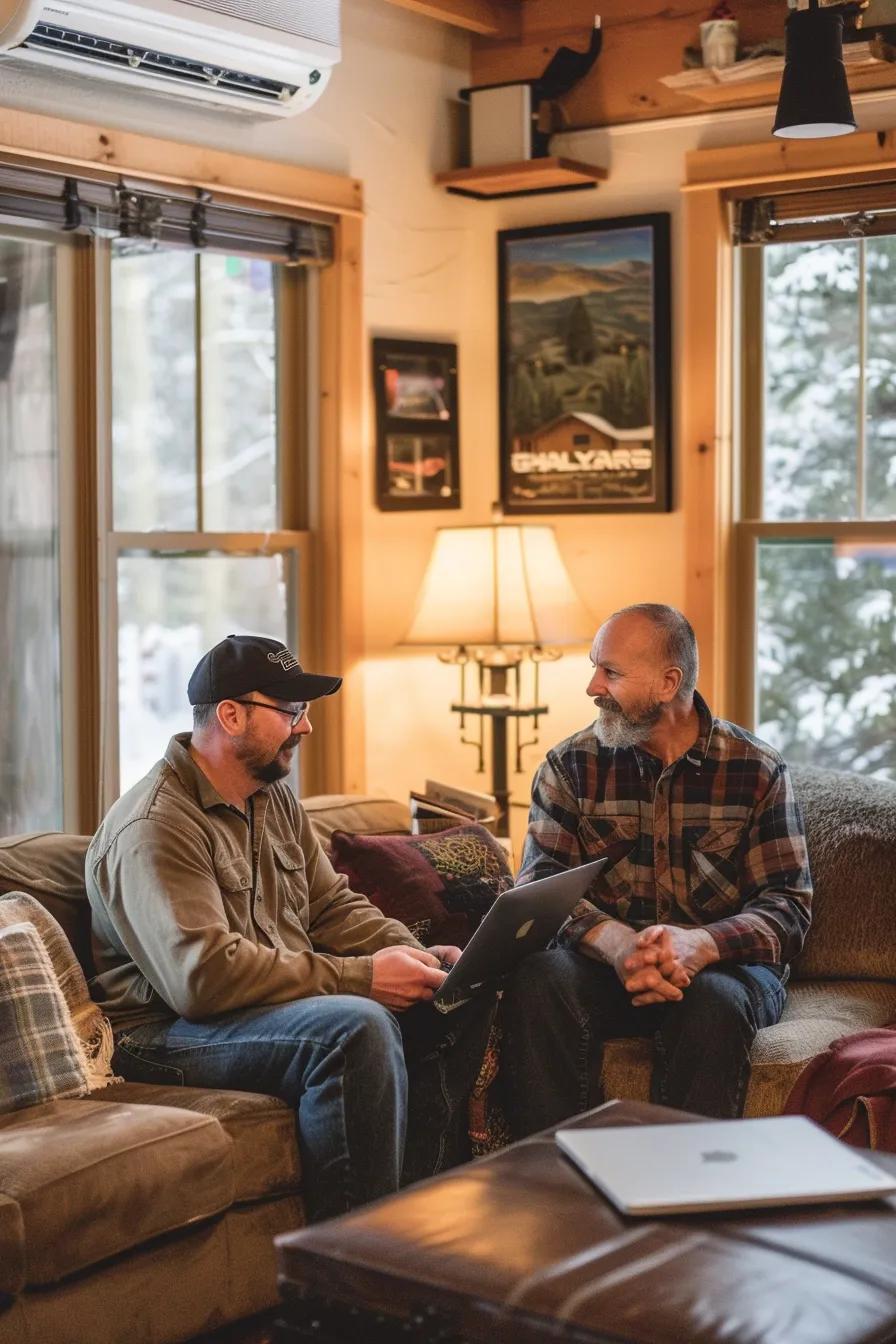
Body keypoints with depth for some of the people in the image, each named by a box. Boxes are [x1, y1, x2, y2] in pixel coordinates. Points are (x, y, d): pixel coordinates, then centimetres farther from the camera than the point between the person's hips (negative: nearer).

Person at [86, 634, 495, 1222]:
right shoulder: (155, 827, -19)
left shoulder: (275, 799, 12)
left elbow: (332, 904, 16)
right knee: (357, 1028, -34)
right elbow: (203, 975, -29)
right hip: (171, 1032, -10)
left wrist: (417, 954, -5)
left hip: (290, 995, 10)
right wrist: (359, 977, -27)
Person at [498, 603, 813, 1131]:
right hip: (603, 965, 1)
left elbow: (788, 907, -5)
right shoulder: (571, 766, 5)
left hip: (721, 963, -1)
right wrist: (617, 944, -26)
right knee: (539, 980, -31)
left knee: (716, 1001, -36)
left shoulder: (759, 770, 1)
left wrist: (698, 945, -26)